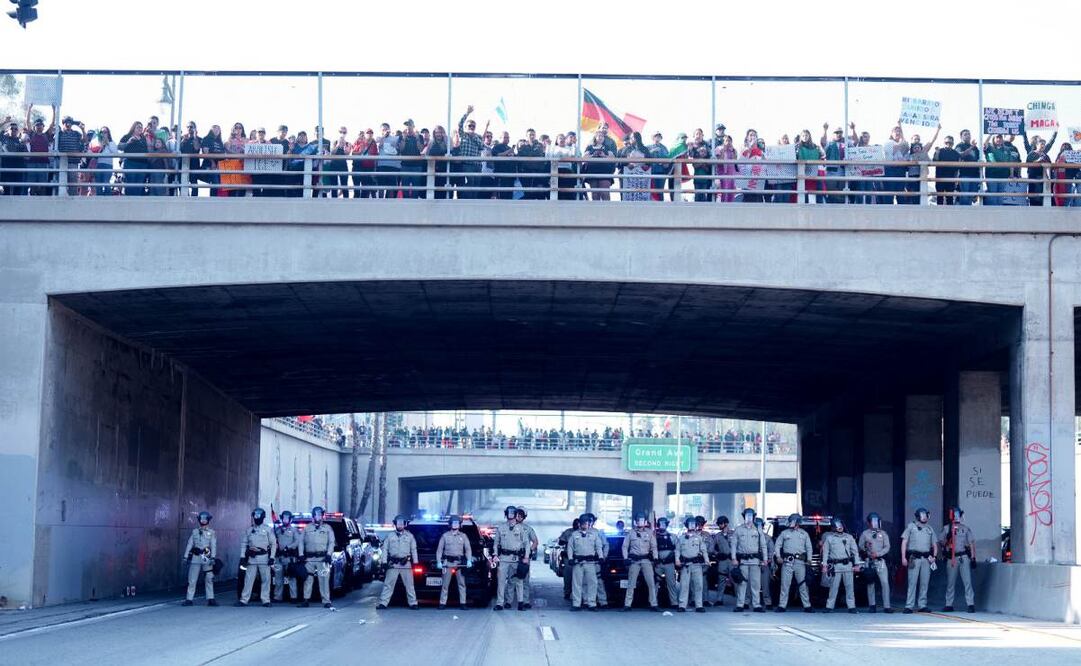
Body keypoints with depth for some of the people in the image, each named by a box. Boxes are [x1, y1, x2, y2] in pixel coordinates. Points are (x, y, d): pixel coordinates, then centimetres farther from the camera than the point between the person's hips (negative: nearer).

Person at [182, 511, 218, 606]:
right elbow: (189, 544, 11)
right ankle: (189, 599, 3)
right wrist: (186, 556, 4)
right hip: (195, 558, 1)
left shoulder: (211, 533, 7)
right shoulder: (195, 532, 12)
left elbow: (213, 545, -2)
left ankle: (210, 599, 6)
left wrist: (213, 557, -13)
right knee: (192, 580, 0)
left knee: (209, 579, 1)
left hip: (206, 558, -1)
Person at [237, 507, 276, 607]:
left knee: (265, 579, -2)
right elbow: (244, 544, 14)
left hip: (264, 557, -3)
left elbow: (273, 544, 1)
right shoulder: (249, 530, 13)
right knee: (248, 579, 1)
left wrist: (272, 557, -7)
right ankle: (244, 600, 1)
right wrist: (242, 556, 4)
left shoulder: (268, 529, 4)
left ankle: (266, 600, 3)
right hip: (252, 558, 3)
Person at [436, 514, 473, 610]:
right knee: (445, 584, -3)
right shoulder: (445, 536, 10)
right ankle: (442, 603, 0)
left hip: (460, 563, 1)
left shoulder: (463, 536, 13)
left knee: (461, 583, -1)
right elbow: (439, 549, 7)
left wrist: (469, 560, -10)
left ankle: (462, 603, 2)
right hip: (447, 563, -1)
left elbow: (468, 549, 5)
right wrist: (439, 562, -4)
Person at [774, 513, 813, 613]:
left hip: (800, 562, 0)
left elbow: (809, 548, 14)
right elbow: (778, 545, 12)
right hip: (787, 561, 0)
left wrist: (809, 559, 1)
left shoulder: (804, 534, 15)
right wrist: (778, 556, -3)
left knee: (803, 584, 0)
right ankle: (782, 606, -2)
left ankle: (807, 606, 3)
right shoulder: (784, 533, 13)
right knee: (785, 584, -4)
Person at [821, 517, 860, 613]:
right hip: (835, 565, -2)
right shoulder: (829, 538, 9)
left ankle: (851, 606, 3)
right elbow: (825, 552, 8)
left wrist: (857, 564, 6)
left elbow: (855, 551, 14)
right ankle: (829, 607, 0)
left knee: (850, 586, -1)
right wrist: (824, 565, 0)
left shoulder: (849, 537, 13)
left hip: (848, 565, 2)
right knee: (833, 587, -5)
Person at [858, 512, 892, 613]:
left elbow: (887, 547, 2)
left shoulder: (883, 534, 9)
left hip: (881, 561, 0)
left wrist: (878, 554, -11)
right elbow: (860, 547, 9)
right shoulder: (865, 534, 8)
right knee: (870, 584, 6)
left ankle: (886, 606, -12)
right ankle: (872, 605, 15)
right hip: (869, 562, 0)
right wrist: (866, 552, -8)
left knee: (885, 583, -11)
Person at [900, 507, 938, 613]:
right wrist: (903, 557, -6)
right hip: (914, 558, -4)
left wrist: (934, 556, 4)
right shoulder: (911, 526, 7)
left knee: (925, 583, 3)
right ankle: (909, 606, -10)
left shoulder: (930, 529, 18)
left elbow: (934, 545, 21)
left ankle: (922, 605, 8)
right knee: (912, 582, -9)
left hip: (926, 558, 4)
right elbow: (904, 542, 3)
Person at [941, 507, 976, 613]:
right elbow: (943, 543, 11)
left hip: (964, 557, -1)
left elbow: (971, 543, 9)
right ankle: (949, 605, 10)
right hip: (951, 557, 1)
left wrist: (973, 558, 2)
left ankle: (970, 604, -10)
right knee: (950, 582, 4)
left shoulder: (965, 528, 10)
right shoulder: (946, 528, 11)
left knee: (967, 581, -8)